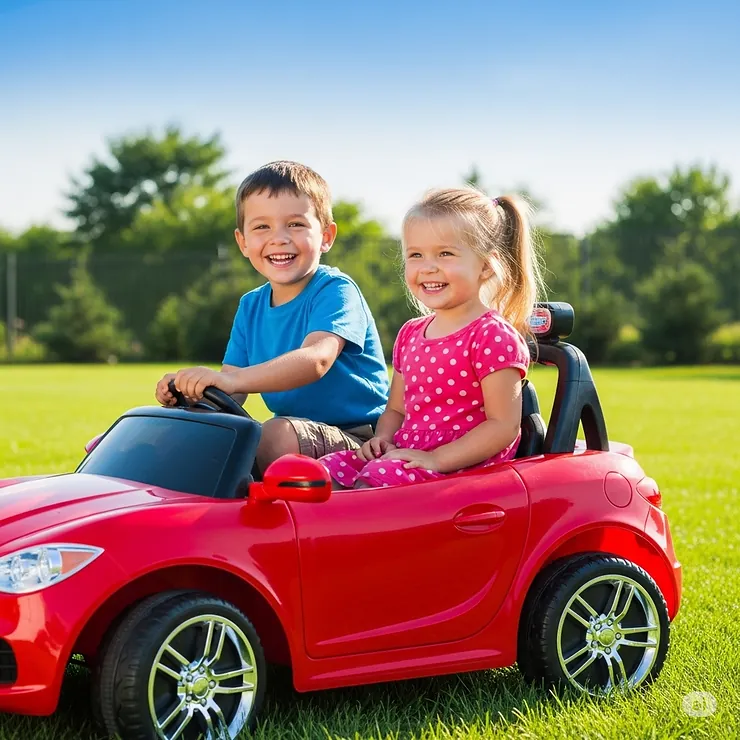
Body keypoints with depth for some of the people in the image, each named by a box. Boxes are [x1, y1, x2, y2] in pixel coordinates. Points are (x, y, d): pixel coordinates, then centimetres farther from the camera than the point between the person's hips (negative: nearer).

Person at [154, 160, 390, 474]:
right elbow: (231, 392, 6)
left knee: (277, 435, -34)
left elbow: (316, 359, -31)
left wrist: (234, 380, -45)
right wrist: (189, 390, -18)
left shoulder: (335, 290, -12)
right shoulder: (251, 307, 11)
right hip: (295, 429, 7)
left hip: (356, 439, -7)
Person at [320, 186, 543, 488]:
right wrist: (382, 438, 1)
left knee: (375, 478, -33)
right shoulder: (410, 334, 17)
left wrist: (436, 458, -21)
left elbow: (504, 425, -14)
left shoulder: (493, 336, -9)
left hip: (463, 464, -8)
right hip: (405, 454, 8)